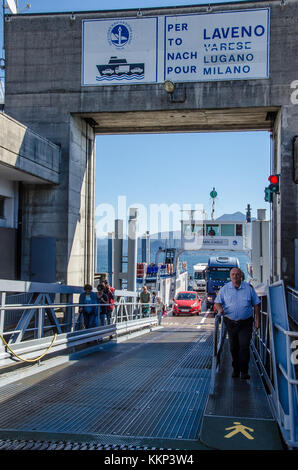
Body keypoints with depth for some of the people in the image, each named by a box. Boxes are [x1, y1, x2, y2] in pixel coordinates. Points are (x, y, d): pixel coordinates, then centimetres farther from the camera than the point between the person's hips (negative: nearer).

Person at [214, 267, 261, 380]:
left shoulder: (248, 288, 1)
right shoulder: (225, 289, 3)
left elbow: (256, 304, 6)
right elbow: (217, 302, 5)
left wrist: (257, 320, 1)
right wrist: (220, 309, -18)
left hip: (245, 323, -2)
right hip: (230, 322, 2)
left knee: (244, 346, -10)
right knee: (233, 347, 9)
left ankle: (244, 371, -3)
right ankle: (235, 369, 24)